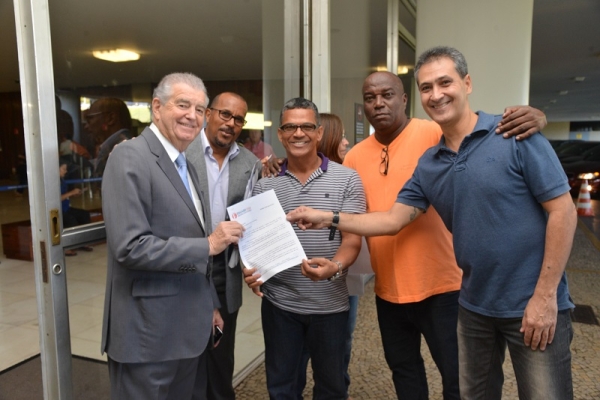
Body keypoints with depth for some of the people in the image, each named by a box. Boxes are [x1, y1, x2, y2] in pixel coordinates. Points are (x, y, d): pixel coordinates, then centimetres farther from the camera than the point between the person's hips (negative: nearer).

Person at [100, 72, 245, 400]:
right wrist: (208, 244, -19)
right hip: (148, 331, -8)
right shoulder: (130, 158, -15)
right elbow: (130, 247, -24)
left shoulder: (185, 166, 12)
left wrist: (210, 306, 15)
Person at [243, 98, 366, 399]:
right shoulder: (264, 184, 1)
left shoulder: (347, 179, -4)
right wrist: (251, 269, -15)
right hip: (278, 302, 1)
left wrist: (335, 267, -27)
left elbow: (352, 239, -7)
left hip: (330, 304, -1)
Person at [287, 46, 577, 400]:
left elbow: (563, 212, -13)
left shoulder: (517, 136, -13)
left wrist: (545, 296, -15)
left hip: (532, 305, -5)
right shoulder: (428, 165, 3)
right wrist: (328, 218, -7)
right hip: (474, 306, 5)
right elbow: (392, 220, 3)